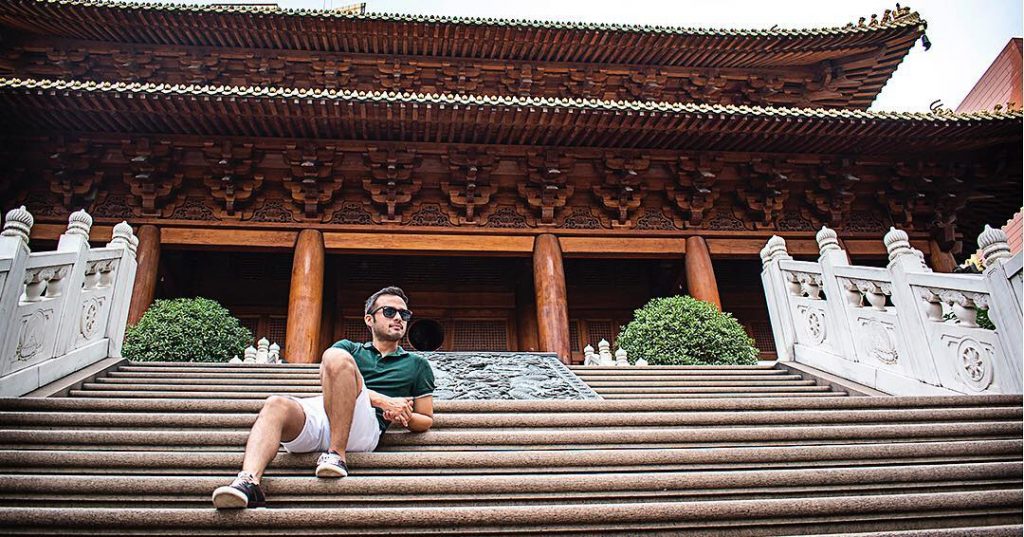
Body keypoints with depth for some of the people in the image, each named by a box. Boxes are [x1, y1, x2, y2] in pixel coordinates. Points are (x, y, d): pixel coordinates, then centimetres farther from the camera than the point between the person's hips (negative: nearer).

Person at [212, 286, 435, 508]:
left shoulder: (417, 365, 28)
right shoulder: (349, 348, 29)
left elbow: (426, 420, 26)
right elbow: (326, 379, 7)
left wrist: (403, 417, 1)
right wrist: (382, 401, -5)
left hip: (366, 425, -2)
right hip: (319, 412, 3)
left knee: (336, 357, -27)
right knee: (277, 404, -31)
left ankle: (337, 455, -30)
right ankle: (249, 480, -52)